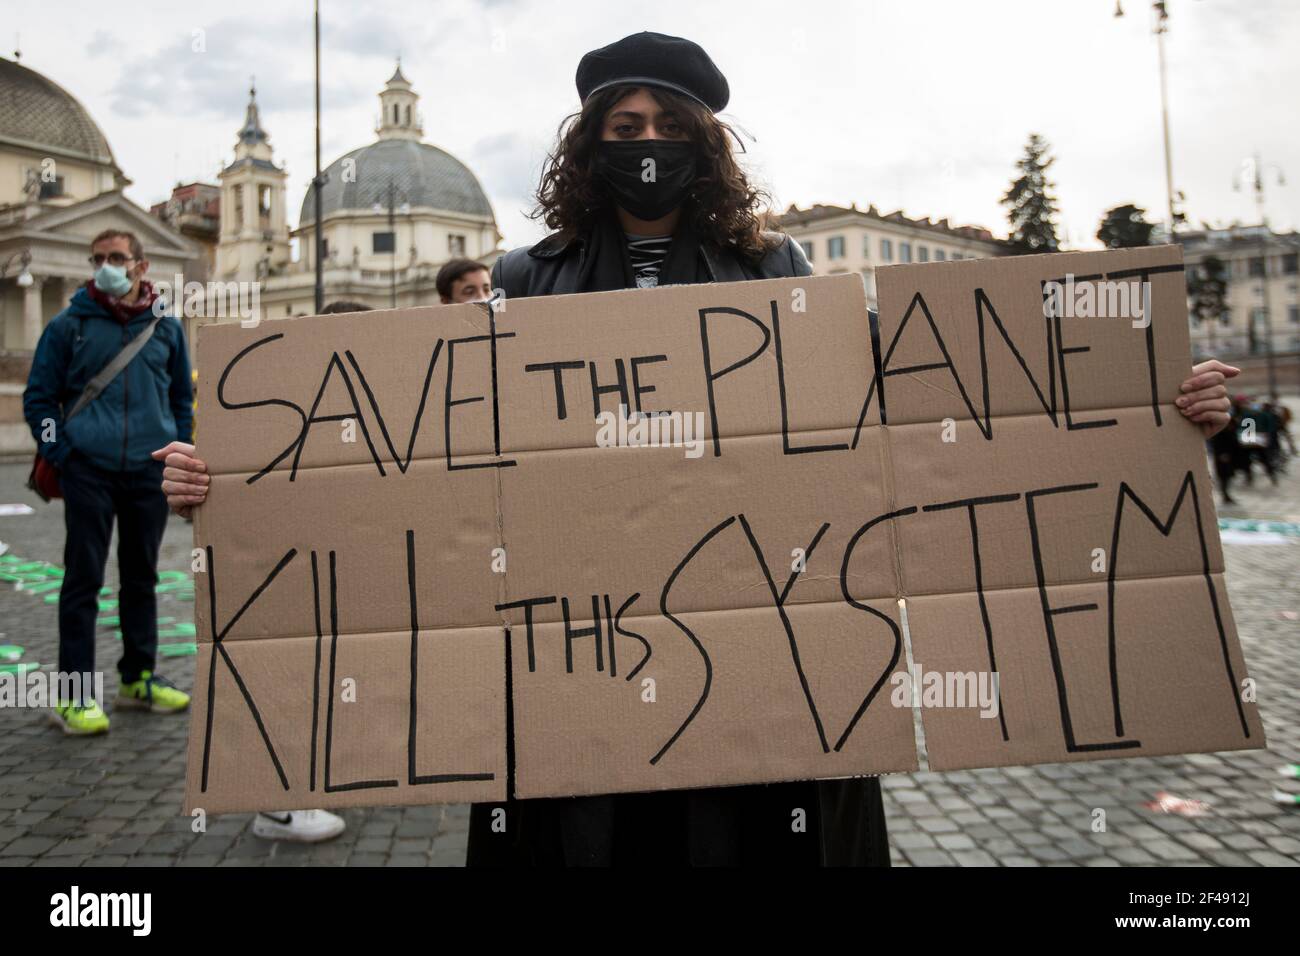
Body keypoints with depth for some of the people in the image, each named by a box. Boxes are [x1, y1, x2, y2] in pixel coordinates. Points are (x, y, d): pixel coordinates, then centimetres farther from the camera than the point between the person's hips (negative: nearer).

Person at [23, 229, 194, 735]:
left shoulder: (167, 328, 9)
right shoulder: (69, 325, 2)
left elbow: (182, 398, 18)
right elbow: (39, 397, 5)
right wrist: (61, 454, -5)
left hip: (149, 471, 3)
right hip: (89, 470, -3)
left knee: (141, 576, 11)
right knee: (84, 579, -1)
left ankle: (139, 678, 23)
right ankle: (74, 693, 5)